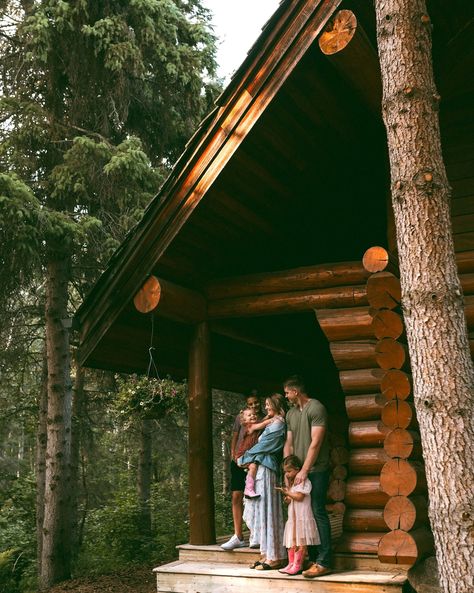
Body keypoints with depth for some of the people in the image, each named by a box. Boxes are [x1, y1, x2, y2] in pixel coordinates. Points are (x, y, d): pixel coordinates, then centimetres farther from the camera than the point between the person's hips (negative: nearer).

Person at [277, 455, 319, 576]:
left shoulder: (303, 481, -10)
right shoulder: (292, 482, 19)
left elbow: (299, 497, -19)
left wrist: (287, 492, -13)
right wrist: (288, 498, 4)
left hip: (302, 515, -9)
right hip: (292, 516, 9)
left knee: (301, 542, -6)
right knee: (291, 542, 9)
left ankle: (298, 565, -5)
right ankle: (291, 564, 12)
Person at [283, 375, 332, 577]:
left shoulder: (316, 408, -10)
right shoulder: (291, 414, 15)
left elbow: (316, 443, -15)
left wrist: (304, 471, -16)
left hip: (316, 471, -7)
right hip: (299, 472, 8)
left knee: (318, 513, -8)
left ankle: (323, 563, -7)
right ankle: (312, 558, 15)